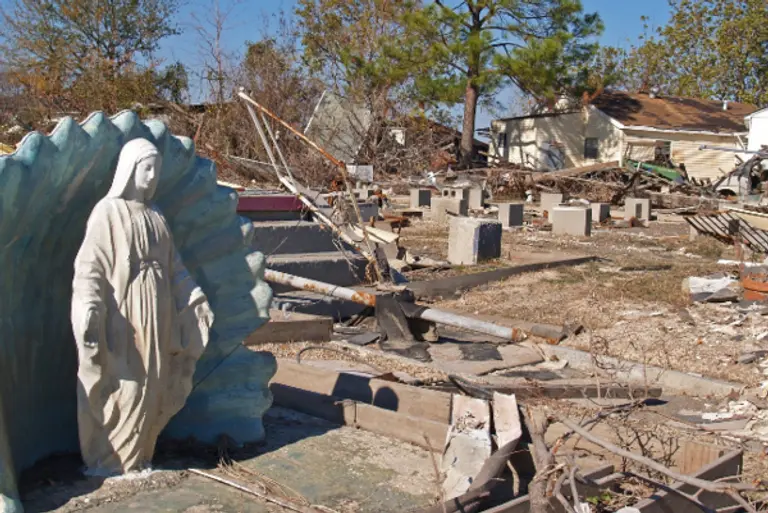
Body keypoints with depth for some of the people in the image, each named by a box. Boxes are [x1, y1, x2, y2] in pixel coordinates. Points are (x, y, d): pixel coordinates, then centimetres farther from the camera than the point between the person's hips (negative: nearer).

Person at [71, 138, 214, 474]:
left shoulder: (154, 216, 12)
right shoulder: (108, 212, -7)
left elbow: (173, 266, 16)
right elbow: (89, 266, -12)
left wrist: (197, 298, 11)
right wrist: (89, 311, -23)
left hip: (155, 315, 6)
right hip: (120, 316, -6)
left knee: (150, 386, 10)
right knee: (118, 387, 0)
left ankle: (137, 455, 24)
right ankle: (106, 459, 16)